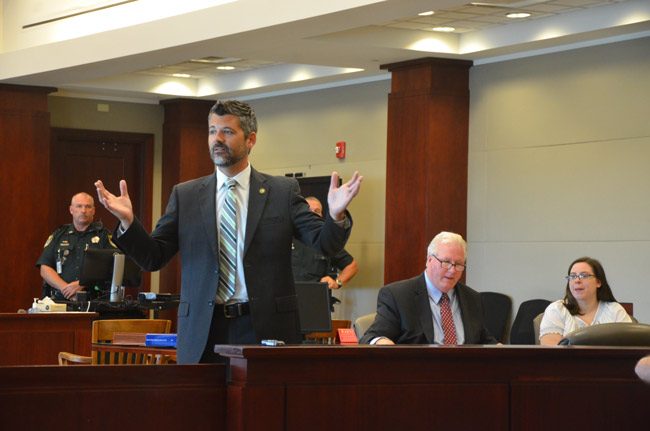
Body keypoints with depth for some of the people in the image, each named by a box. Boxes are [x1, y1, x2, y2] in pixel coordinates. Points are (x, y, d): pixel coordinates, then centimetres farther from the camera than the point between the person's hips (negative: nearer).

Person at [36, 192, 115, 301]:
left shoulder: (103, 236, 10)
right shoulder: (58, 236, 17)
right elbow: (45, 269, 9)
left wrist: (82, 284, -13)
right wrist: (65, 288, -8)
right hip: (60, 300, 2)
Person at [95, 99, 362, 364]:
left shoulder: (283, 191, 4)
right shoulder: (185, 195, 9)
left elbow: (326, 244, -2)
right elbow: (153, 257, 7)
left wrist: (336, 216, -23)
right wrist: (127, 221, -10)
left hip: (265, 327, -1)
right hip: (203, 333, 1)